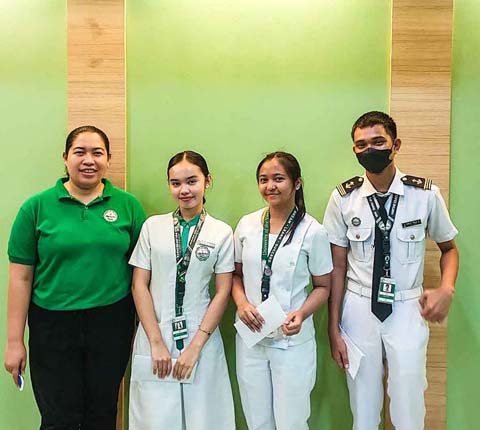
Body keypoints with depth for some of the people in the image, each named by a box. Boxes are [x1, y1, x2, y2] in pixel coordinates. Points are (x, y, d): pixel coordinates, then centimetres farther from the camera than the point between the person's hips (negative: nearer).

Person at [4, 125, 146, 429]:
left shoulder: (128, 205, 0)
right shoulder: (37, 207, -2)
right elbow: (21, 277, -1)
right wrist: (14, 341, -2)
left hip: (111, 323, 1)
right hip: (53, 325, -1)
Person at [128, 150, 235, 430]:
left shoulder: (222, 232, 0)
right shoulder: (153, 226, 2)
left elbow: (223, 292, -1)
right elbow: (139, 285, 0)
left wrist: (195, 346, -7)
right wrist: (156, 342, -6)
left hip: (201, 340, 0)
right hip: (154, 339, 1)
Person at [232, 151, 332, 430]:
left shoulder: (313, 231, -9)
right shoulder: (247, 225, 1)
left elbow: (323, 286, -1)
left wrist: (301, 314, -19)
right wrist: (242, 302, -9)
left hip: (292, 341, -3)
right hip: (250, 337, 3)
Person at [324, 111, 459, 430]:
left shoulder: (426, 194, -6)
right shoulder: (343, 198, -6)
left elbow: (449, 248, 9)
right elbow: (338, 266, -1)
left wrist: (446, 289, -10)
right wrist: (334, 329, -1)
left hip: (408, 310, 0)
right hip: (359, 309, 1)